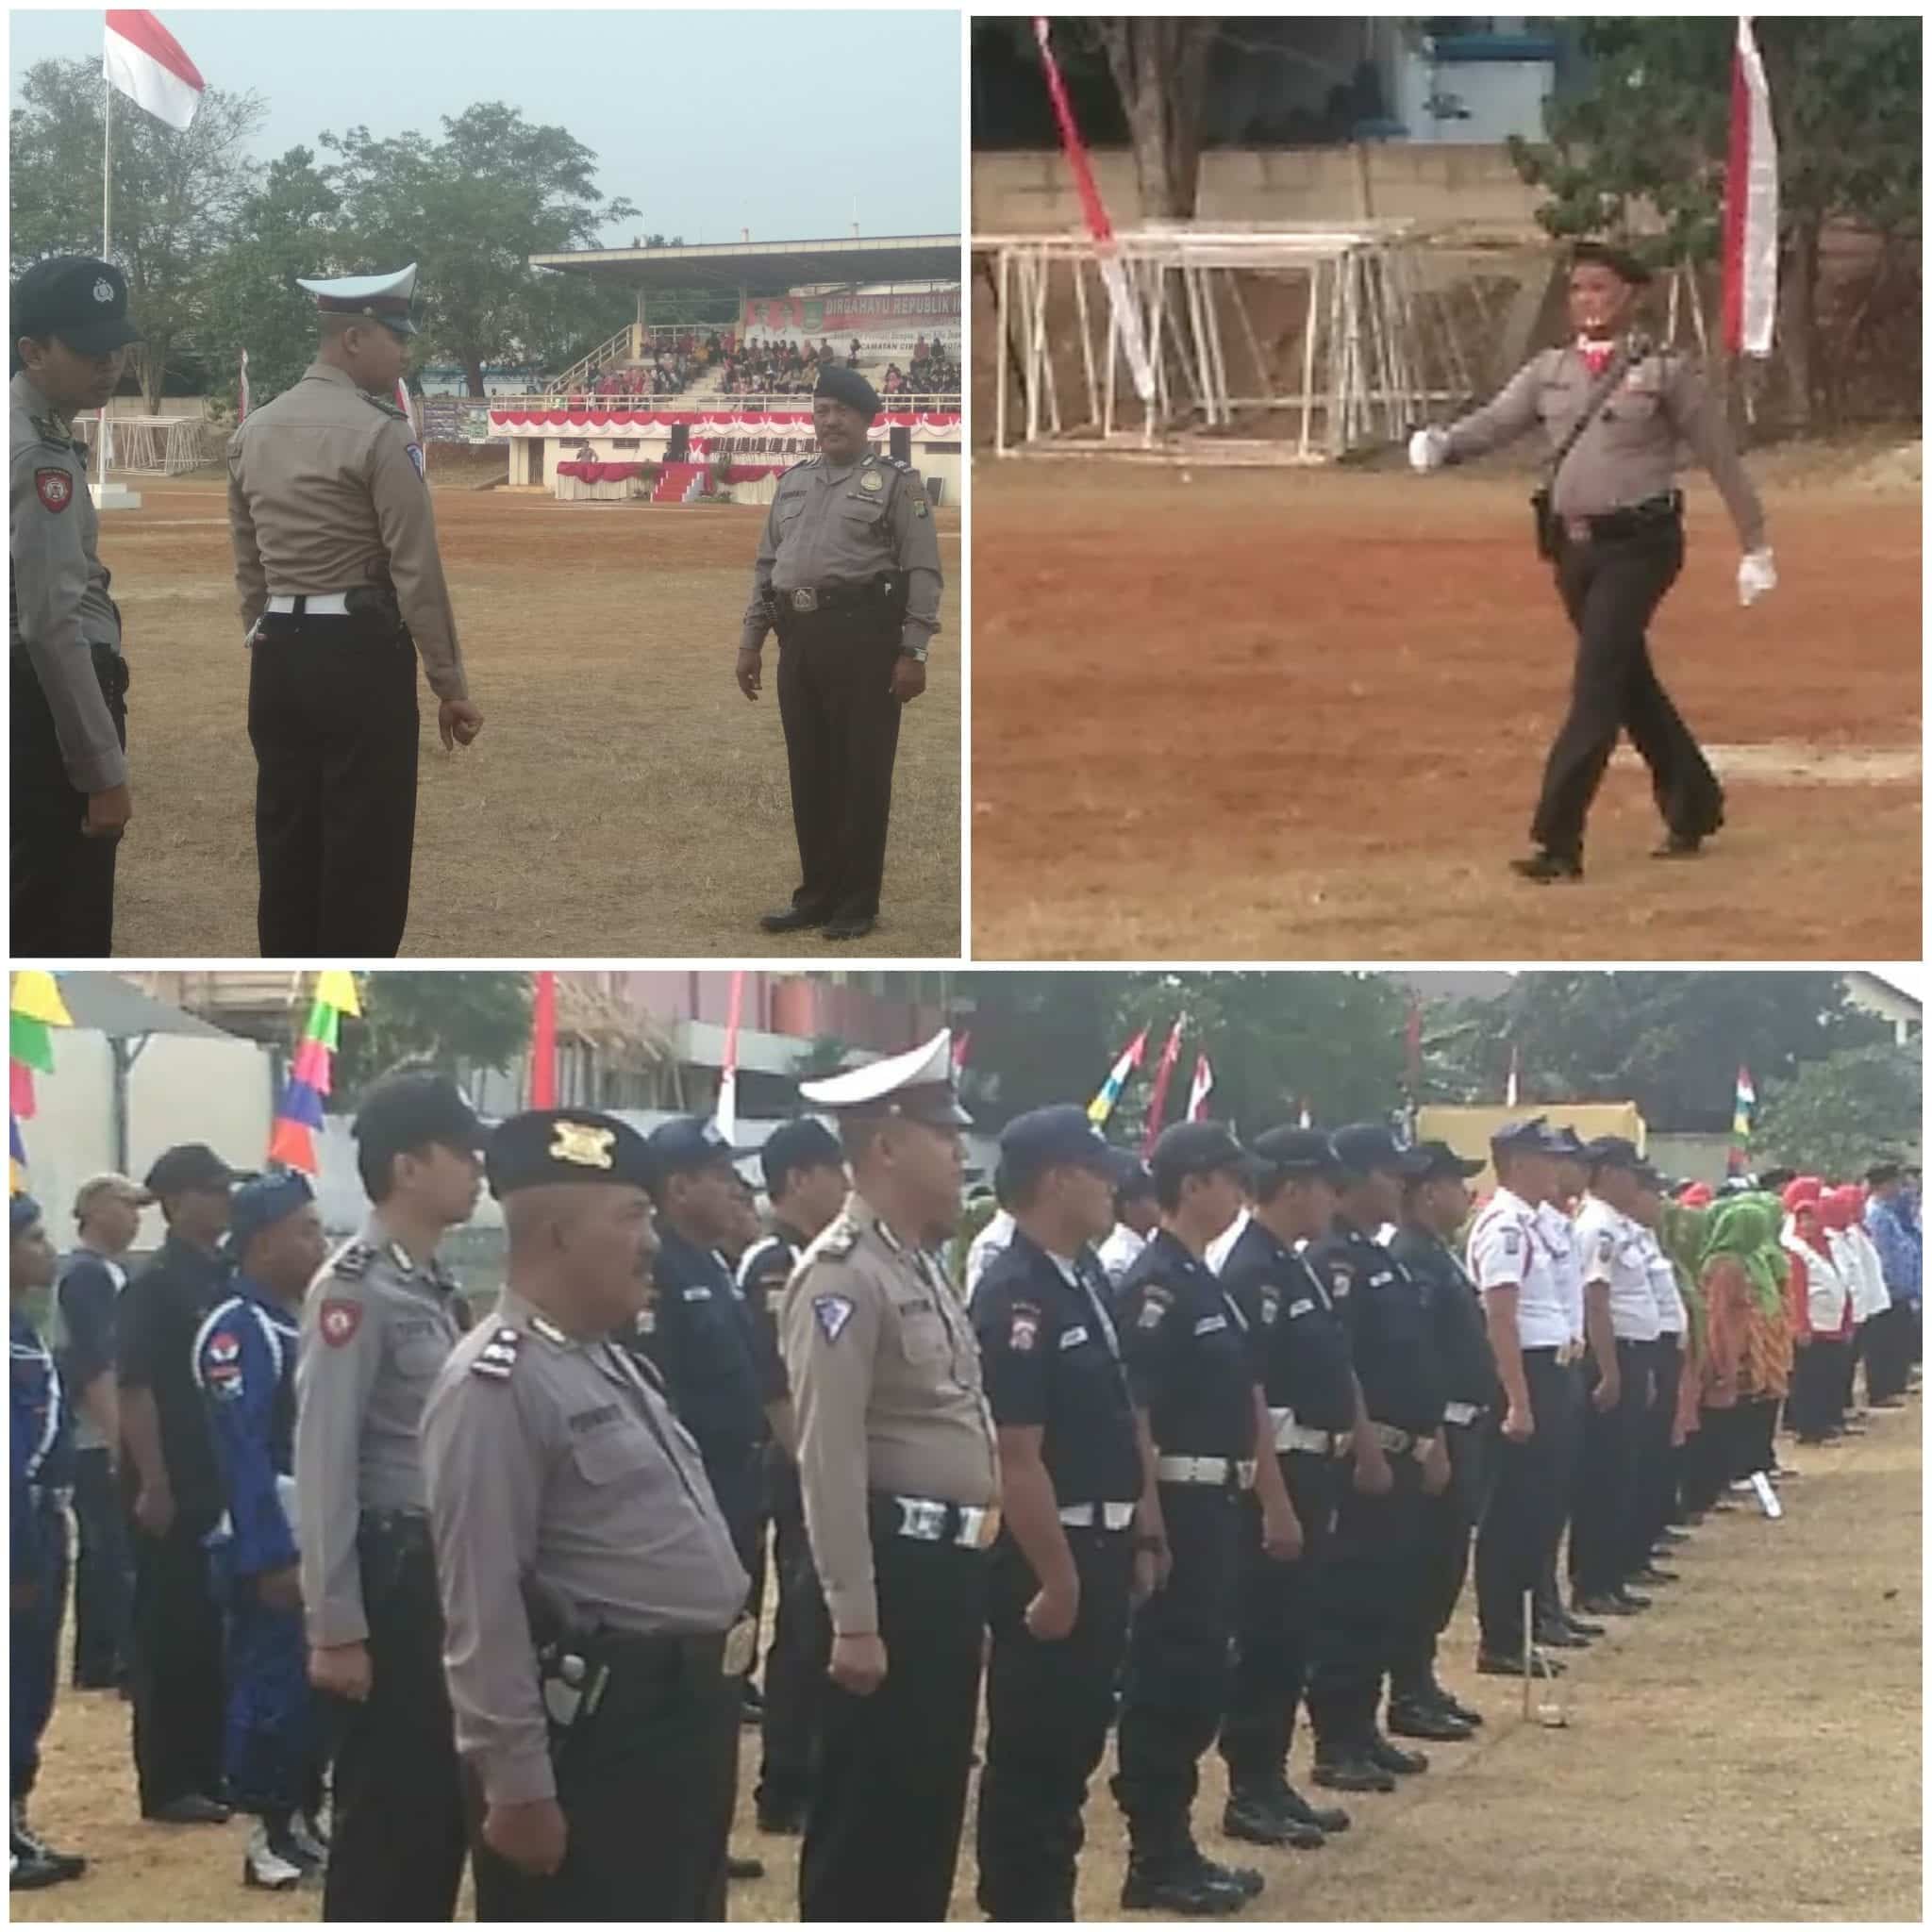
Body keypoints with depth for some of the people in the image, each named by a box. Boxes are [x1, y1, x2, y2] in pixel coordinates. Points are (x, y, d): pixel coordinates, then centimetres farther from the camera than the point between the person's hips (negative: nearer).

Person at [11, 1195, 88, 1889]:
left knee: (32, 1683, 14)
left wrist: (47, 1544, 16)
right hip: (19, 1529, -10)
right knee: (16, 1683, -4)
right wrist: (24, 1558, -22)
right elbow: (15, 1456, -22)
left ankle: (15, 1825, 21)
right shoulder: (13, 1335, -18)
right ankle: (10, 1834, 1)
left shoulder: (25, 1328, 14)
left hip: (40, 1524, 10)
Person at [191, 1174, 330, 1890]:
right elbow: (242, 1454, -22)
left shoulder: (302, 1321, 13)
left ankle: (302, 1820, 21)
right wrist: (272, 1556, -25)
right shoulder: (238, 1331, -16)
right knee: (271, 1687, -4)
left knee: (316, 1685, 12)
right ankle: (269, 1838, 2)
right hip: (268, 1545, -9)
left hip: (315, 1536, 9)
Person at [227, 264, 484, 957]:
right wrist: (450, 683, -8)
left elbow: (248, 567, 14)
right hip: (360, 653, -7)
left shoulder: (253, 433, 10)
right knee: (366, 851, -2)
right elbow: (416, 571, -13)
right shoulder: (378, 434, -12)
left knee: (285, 845, 11)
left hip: (278, 656, 7)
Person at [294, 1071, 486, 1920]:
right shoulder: (354, 1289, -15)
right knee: (382, 1810, -2)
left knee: (443, 1799, 13)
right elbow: (323, 1463, -18)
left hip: (446, 1570, 9)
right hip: (387, 1574, -9)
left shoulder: (438, 1290, 13)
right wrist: (335, 1625, -20)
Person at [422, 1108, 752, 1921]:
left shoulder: (613, 1363, 15)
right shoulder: (497, 1385, -17)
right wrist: (517, 1783, -22)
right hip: (589, 1731, -10)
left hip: (678, 1716, 10)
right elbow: (483, 1605, -20)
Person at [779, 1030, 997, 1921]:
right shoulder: (843, 1275, -15)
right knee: (863, 1812, -3)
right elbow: (830, 1460, -20)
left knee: (930, 1804, 15)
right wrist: (854, 1621, -23)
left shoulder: (923, 1270, 16)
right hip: (892, 1569, -9)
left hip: (946, 1570, 9)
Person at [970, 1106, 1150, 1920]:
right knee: (1032, 1753, -1)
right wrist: (1056, 1578, -22)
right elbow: (1017, 1458, -22)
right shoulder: (1014, 1298, -19)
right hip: (1048, 1553, -9)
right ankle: (1021, 1916, 6)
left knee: (1076, 1744, 16)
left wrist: (1139, 1535, 16)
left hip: (1101, 1545, 9)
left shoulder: (1087, 1278, 10)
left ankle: (1049, 1910, 24)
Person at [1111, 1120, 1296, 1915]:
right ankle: (1154, 1862, 0)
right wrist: (1149, 1529, -22)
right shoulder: (1153, 1287, -15)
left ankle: (1177, 1847, 18)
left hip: (1218, 1504, 10)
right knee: (1165, 1681, -4)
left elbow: (1250, 1404, 20)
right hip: (1178, 1504, -10)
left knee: (1202, 1678, 12)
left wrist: (1276, 1503, 20)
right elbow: (1132, 1415, -20)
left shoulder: (1211, 1285, 15)